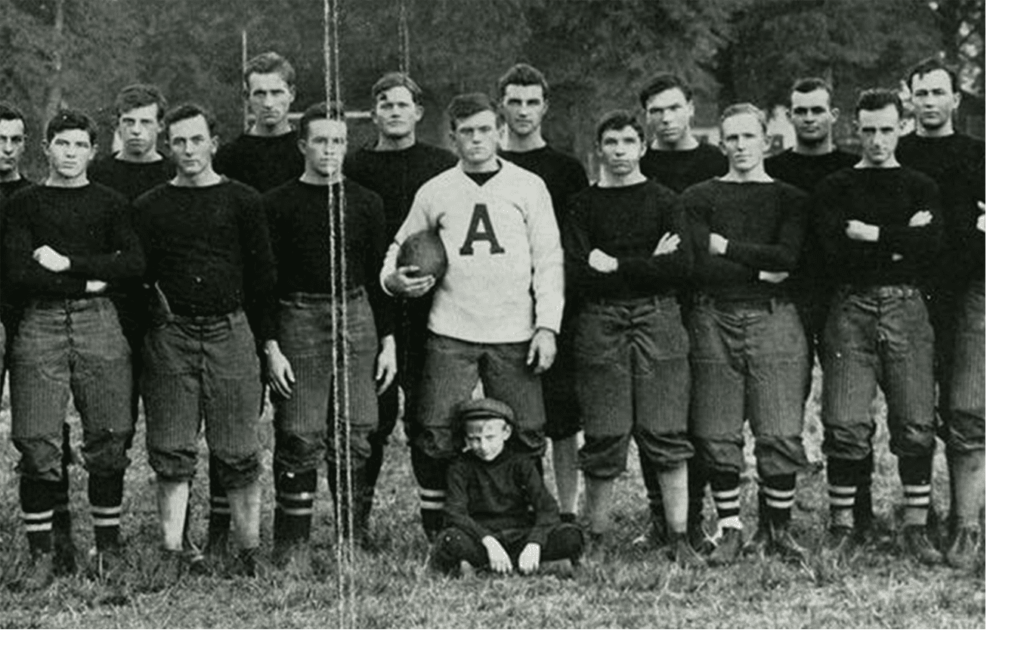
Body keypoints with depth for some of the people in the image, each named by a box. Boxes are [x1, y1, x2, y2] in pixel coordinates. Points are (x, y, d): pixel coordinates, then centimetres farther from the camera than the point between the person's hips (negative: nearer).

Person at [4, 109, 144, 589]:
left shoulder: (110, 204, 13)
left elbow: (134, 264, -2)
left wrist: (68, 263, -8)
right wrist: (89, 281, -5)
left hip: (98, 321, 1)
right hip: (39, 325, -1)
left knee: (108, 441, -1)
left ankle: (109, 548, 11)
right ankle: (41, 556, 1)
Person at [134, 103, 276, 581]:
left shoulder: (242, 202, 6)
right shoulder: (150, 208, 9)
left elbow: (263, 274, 8)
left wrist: (261, 339, 5)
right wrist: (144, 327, 0)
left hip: (229, 333, -1)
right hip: (170, 337, 1)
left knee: (237, 453, 0)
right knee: (171, 453, -1)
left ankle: (250, 551, 5)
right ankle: (172, 554, 3)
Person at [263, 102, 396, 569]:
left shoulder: (364, 203, 10)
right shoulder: (279, 204, 1)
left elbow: (380, 274, 13)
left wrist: (388, 341, 7)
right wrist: (271, 346, -7)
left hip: (356, 318, 3)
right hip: (299, 320, -3)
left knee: (354, 437, 3)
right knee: (300, 438, -6)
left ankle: (353, 543, 10)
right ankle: (291, 546, 1)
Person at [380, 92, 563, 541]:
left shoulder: (528, 187, 7)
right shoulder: (434, 192, 9)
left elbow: (548, 261, 6)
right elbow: (401, 248, 20)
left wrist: (547, 326, -3)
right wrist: (395, 278, -3)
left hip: (514, 335, 0)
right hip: (450, 333, 0)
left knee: (525, 437, -3)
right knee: (437, 437, -7)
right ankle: (438, 529, 8)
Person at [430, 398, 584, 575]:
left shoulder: (520, 463, 5)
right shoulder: (461, 467, 2)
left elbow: (547, 508, -6)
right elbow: (455, 512, -13)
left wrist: (533, 545, -25)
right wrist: (489, 541, -29)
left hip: (520, 537, 3)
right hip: (480, 538, -3)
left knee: (571, 537, -26)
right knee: (450, 540, -38)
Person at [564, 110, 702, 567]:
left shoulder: (664, 201, 10)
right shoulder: (585, 204, 9)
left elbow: (682, 267, -4)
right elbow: (575, 277, -3)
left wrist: (615, 266, -6)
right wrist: (649, 265, -6)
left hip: (657, 322, 0)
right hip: (600, 324, 0)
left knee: (666, 435, -5)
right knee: (603, 438, -3)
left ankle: (679, 539, -2)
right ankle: (596, 539, 5)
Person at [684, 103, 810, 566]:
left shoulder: (790, 198, 12)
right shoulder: (699, 198, 11)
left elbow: (787, 256, -6)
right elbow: (699, 265, -3)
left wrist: (726, 246, -3)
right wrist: (761, 270, -7)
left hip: (773, 319, 0)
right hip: (714, 319, 0)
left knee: (781, 436, -5)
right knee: (717, 439, -1)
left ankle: (780, 532, 7)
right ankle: (729, 532, 10)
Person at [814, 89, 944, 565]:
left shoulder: (921, 187, 14)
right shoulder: (835, 188, 13)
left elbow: (931, 246, -4)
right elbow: (835, 252, -4)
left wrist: (871, 235, -6)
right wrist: (901, 243, -6)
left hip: (906, 308, 1)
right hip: (851, 309, -1)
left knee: (916, 425, -4)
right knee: (846, 425, -7)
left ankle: (916, 527, 5)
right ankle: (842, 530, 2)